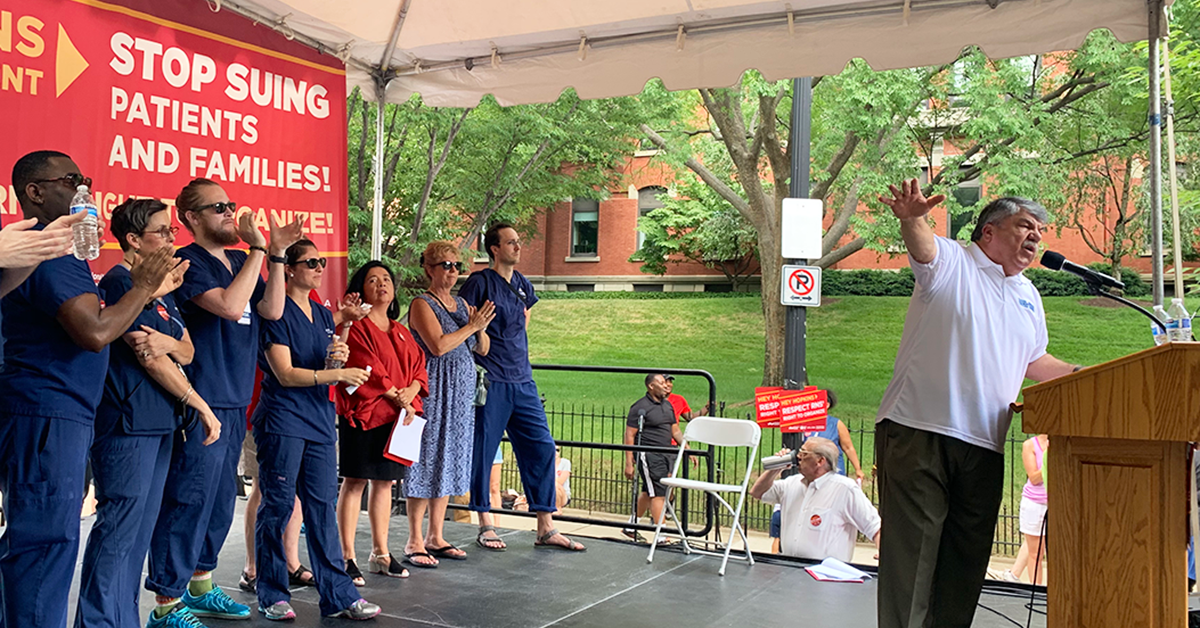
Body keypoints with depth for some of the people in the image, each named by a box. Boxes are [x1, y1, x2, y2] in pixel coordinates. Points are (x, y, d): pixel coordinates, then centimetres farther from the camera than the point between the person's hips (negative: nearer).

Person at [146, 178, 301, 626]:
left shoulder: (239, 261, 14)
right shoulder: (189, 262, -10)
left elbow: (271, 310, 5)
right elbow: (230, 306, -24)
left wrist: (277, 255, -1)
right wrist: (258, 249, -17)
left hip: (234, 401, 9)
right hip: (201, 402, -9)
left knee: (220, 500, 17)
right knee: (189, 501, -6)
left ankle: (199, 587, 31)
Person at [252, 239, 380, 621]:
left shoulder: (324, 315, 16)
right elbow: (285, 374, -13)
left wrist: (339, 357, -3)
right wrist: (338, 374, -17)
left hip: (319, 421, 6)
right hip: (282, 420, -6)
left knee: (322, 507, 6)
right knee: (278, 506, 0)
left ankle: (338, 595, 7)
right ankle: (272, 595, 11)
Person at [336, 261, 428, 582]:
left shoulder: (401, 332, 18)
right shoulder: (356, 327, -6)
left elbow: (419, 365, 11)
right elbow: (368, 368, -14)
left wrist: (411, 394, -9)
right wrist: (396, 397, -13)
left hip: (396, 418, 7)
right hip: (362, 414, -7)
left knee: (384, 482, 12)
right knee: (355, 482, -4)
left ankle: (380, 553, 20)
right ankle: (348, 557, 2)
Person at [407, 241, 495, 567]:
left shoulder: (461, 304, 15)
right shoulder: (422, 304, -7)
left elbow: (483, 349, 14)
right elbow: (438, 345, -20)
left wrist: (481, 328, -5)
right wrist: (471, 326, -14)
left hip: (461, 393, 8)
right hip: (433, 391, -8)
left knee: (449, 462, 10)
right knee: (426, 462, -5)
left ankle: (436, 537, 19)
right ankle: (415, 541, 3)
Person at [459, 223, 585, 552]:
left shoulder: (522, 284, 14)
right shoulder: (480, 282, -6)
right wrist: (474, 366, -11)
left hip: (523, 381, 7)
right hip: (490, 383, -6)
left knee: (541, 447, 3)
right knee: (483, 451, 2)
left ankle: (546, 529, 10)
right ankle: (485, 526, 15)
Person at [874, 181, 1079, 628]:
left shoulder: (1028, 295, 23)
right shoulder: (950, 261, 1)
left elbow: (1033, 361, 33)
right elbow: (922, 243, -22)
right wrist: (912, 218, -44)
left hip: (983, 447, 7)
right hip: (917, 430, -7)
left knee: (966, 560, 9)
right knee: (911, 548, -7)